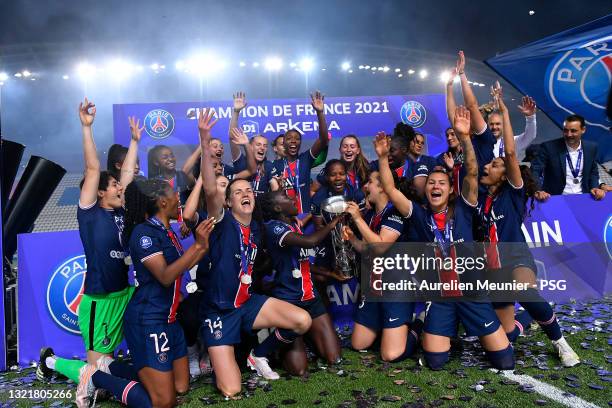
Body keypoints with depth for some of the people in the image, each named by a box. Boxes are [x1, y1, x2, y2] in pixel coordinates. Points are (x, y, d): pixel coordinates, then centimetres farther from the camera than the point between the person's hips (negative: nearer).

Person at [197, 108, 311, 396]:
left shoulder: (257, 229, 7)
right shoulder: (222, 221, -12)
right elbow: (210, 190, -32)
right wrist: (205, 142, -42)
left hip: (247, 302, 6)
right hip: (218, 310, -5)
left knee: (303, 321, -14)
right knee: (230, 391, -13)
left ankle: (258, 356, 13)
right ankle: (223, 359, 24)